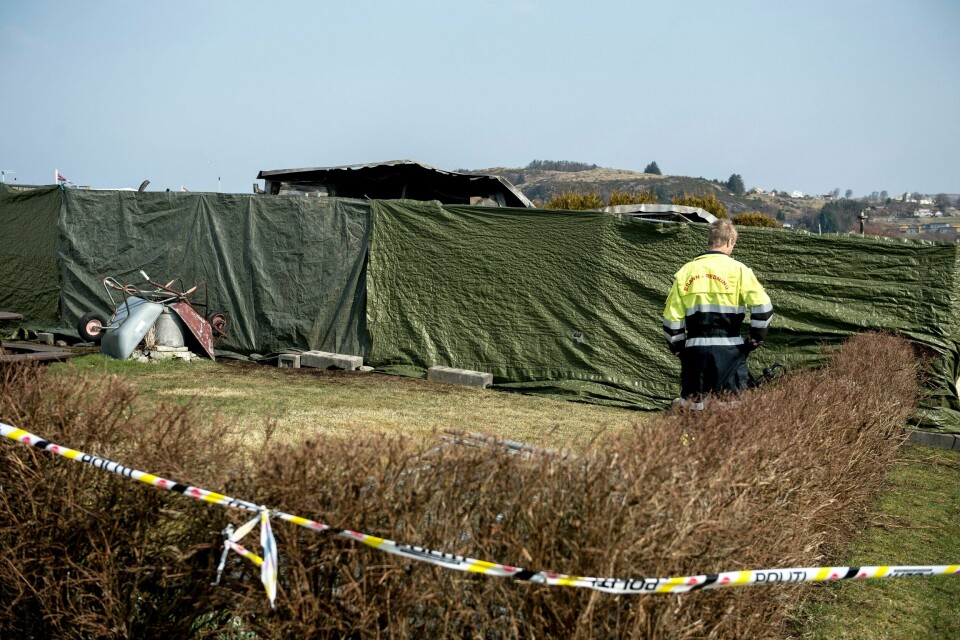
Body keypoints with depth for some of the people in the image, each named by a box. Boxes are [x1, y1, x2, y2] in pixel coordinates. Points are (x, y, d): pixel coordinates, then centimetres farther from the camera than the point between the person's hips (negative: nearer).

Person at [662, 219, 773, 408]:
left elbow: (671, 317, 7)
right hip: (729, 349, -2)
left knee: (690, 407, 9)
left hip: (694, 349, 3)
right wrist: (755, 340, 4)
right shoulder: (737, 269, -1)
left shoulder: (685, 271, 9)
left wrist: (679, 349, 17)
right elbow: (763, 307, -10)